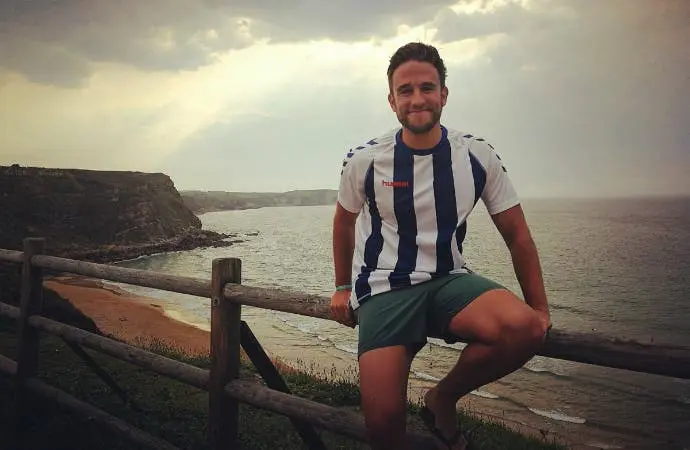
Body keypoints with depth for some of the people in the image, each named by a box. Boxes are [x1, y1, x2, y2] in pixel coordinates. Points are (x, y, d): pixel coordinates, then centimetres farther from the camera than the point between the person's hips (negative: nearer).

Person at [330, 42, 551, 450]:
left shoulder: (479, 157, -4)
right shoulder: (364, 161, -6)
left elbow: (518, 237, 4)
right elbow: (344, 221, 14)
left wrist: (540, 310, 2)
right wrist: (343, 287, 19)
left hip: (449, 281, 2)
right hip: (384, 288, -1)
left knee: (524, 328, -30)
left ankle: (442, 399, -1)